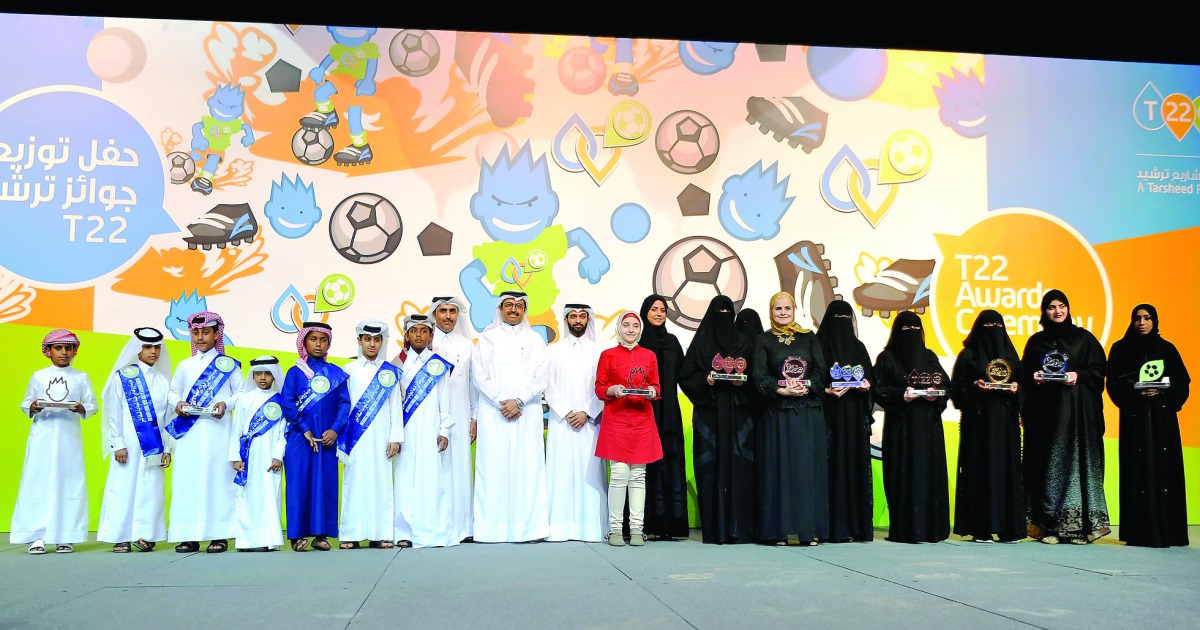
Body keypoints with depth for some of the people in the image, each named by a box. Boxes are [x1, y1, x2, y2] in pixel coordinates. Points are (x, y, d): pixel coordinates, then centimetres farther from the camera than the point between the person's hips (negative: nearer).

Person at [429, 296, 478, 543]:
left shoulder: (467, 344, 16)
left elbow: (473, 382, 15)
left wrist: (474, 417, 10)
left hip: (460, 416, 3)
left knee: (460, 467, 1)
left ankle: (462, 527, 5)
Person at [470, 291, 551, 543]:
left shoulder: (535, 340, 13)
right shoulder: (487, 338, 11)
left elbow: (541, 377, 4)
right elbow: (479, 376, 3)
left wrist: (518, 401, -9)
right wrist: (501, 402, -7)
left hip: (527, 414, 1)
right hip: (493, 414, 0)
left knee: (526, 468, -5)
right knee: (493, 468, -5)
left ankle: (527, 527, -4)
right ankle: (491, 528, -2)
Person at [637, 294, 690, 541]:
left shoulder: (672, 341, 15)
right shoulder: (636, 342, 3)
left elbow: (681, 375, 13)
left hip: (669, 412, 4)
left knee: (672, 462, 0)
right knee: (651, 467, -5)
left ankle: (673, 524, 2)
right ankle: (653, 523, -1)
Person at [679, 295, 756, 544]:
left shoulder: (743, 342, 13)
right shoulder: (701, 342, 7)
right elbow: (686, 377, 3)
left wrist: (742, 382, -8)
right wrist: (705, 380, -13)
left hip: (737, 412, 2)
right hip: (709, 412, -2)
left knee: (738, 466, -4)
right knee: (712, 466, -5)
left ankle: (739, 527, 0)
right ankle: (715, 528, -2)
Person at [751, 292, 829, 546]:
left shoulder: (809, 338, 13)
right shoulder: (763, 340, 7)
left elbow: (822, 371, 5)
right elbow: (758, 375, -2)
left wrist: (805, 387, -13)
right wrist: (781, 390, -17)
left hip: (808, 414, 2)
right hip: (777, 414, -2)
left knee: (808, 467, 0)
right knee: (779, 469, -3)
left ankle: (809, 529, 4)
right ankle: (778, 531, 0)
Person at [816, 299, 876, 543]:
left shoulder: (859, 347, 16)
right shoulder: (820, 346, 2)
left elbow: (870, 376, 16)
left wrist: (867, 385, -4)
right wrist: (826, 390, -20)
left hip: (855, 419, 4)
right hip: (831, 415, -4)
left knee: (857, 464, 1)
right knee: (834, 466, -8)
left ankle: (858, 526, 5)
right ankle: (835, 528, -7)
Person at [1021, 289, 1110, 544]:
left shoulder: (1084, 338, 8)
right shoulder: (1035, 341, 14)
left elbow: (1098, 370, 4)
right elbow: (1024, 374, 12)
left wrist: (1079, 376, -13)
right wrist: (1033, 378, -8)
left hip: (1077, 412, -1)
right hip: (1045, 411, 2)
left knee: (1077, 461, -6)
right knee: (1048, 464, -2)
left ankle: (1079, 525, -2)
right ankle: (1050, 526, -1)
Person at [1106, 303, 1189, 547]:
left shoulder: (1167, 349, 11)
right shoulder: (1121, 349, 6)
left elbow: (1183, 383, 6)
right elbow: (1114, 384, -1)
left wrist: (1162, 391, -12)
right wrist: (1136, 393, -17)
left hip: (1163, 418, 2)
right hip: (1135, 418, -2)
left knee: (1165, 470, -2)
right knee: (1138, 472, -5)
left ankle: (1167, 532, 4)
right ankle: (1140, 533, -4)